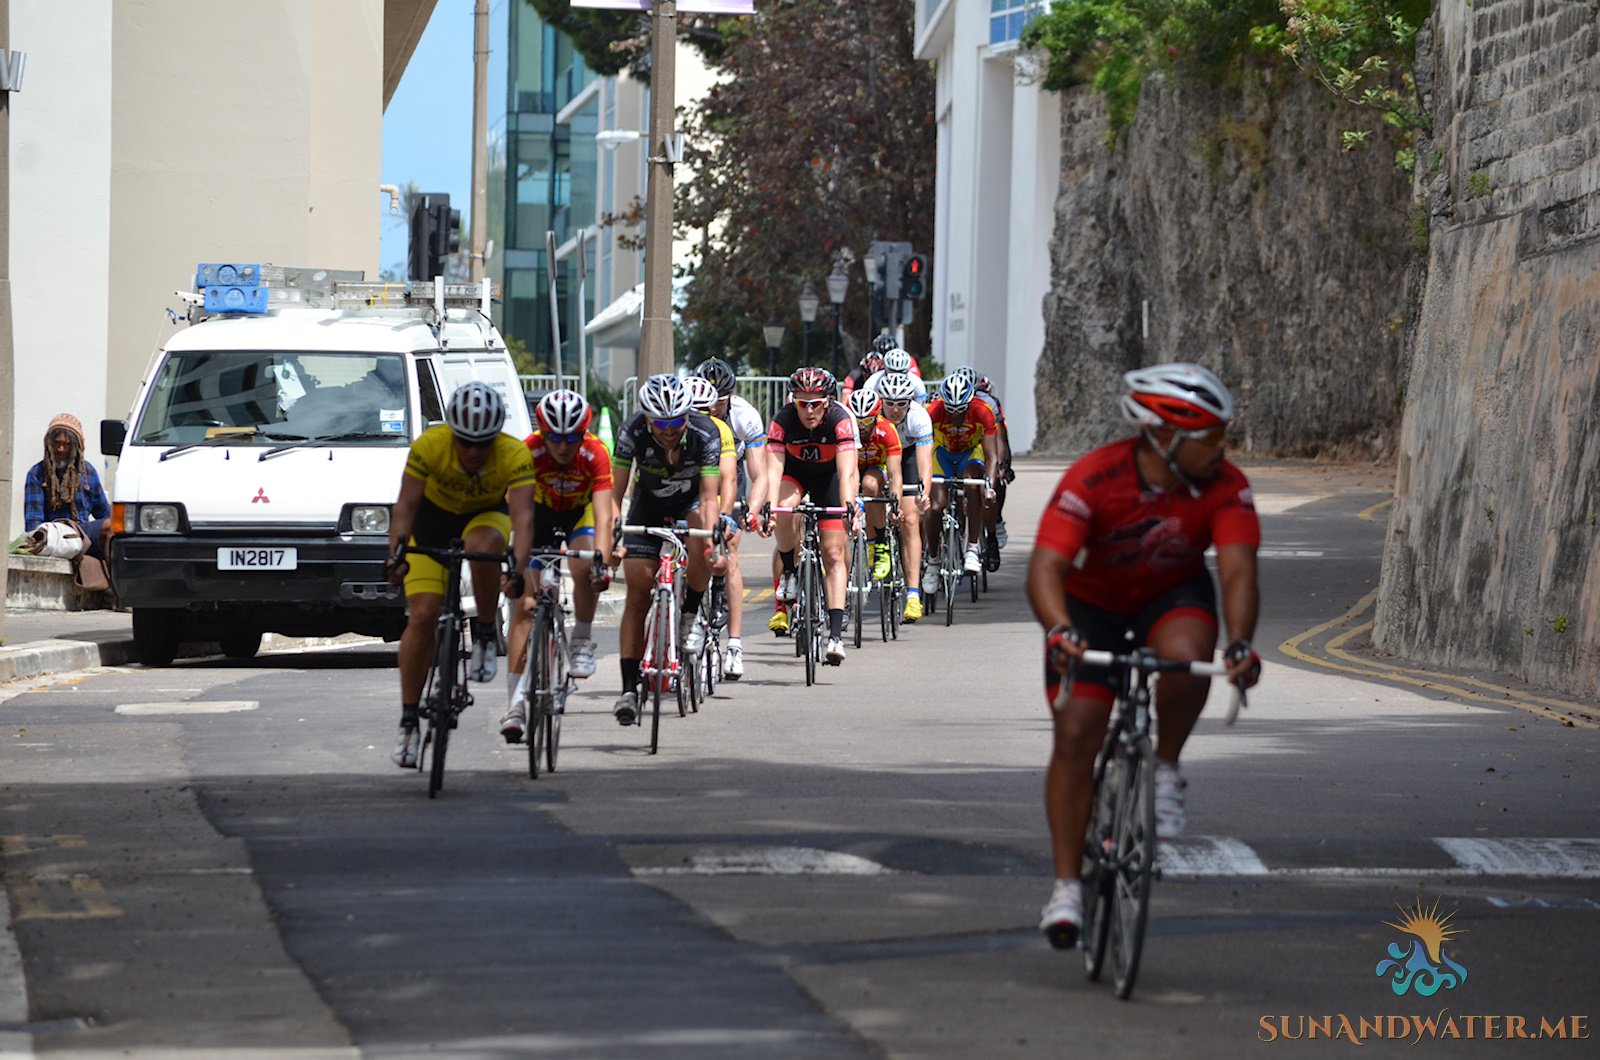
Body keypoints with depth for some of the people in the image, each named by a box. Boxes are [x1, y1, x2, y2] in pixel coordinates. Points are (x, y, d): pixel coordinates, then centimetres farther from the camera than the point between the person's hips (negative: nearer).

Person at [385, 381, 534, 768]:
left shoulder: (515, 455, -30)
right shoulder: (429, 446, -29)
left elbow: (522, 515, -39)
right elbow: (406, 504, -31)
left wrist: (517, 569, -54)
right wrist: (396, 554, -47)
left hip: (485, 517, 0)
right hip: (434, 518, 0)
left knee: (482, 546, -38)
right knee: (422, 616, -13)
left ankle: (486, 635, -14)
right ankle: (409, 721, -4)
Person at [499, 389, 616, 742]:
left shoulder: (595, 454, -30)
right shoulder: (529, 451, -31)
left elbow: (603, 514, -34)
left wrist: (601, 559, -49)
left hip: (580, 512, 0)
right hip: (541, 511, 0)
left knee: (585, 569, -33)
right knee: (524, 605, -11)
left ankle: (582, 642, -7)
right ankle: (515, 703, -11)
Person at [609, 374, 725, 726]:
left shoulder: (705, 434, -30)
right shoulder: (632, 432, -29)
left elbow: (709, 497, -30)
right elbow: (615, 493, -26)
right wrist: (612, 541, -38)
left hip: (691, 502, -1)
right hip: (649, 504, 1)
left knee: (700, 545, -36)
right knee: (638, 595, -9)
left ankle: (689, 616, -10)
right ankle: (629, 689, -7)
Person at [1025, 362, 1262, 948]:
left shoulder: (1225, 487, -24)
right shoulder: (1092, 480, -31)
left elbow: (1237, 569, -32)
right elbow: (1046, 567, -38)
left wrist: (1240, 642, -51)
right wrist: (1060, 632, -58)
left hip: (1173, 597, 1)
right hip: (1092, 604, -1)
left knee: (1185, 656, -34)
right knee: (1075, 736, -12)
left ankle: (1165, 767, -7)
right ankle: (1066, 884, -1)